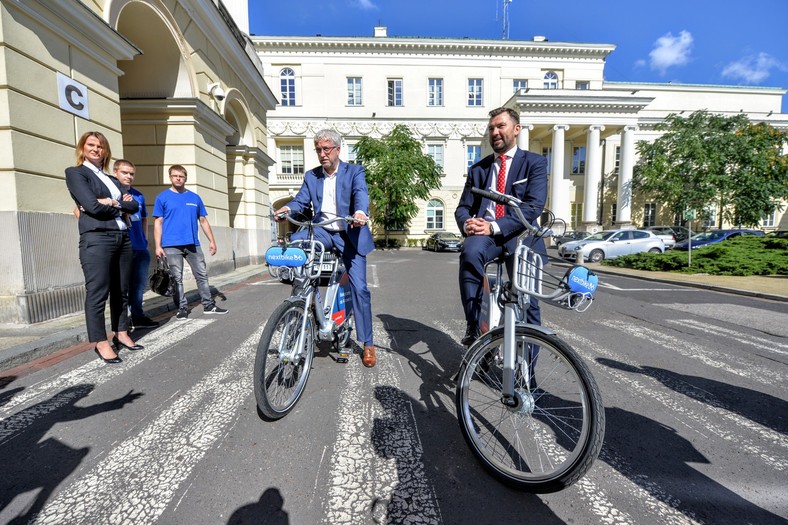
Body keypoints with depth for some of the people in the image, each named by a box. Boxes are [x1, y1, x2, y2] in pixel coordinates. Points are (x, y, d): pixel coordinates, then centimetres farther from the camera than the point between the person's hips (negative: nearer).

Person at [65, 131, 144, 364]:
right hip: (96, 239, -6)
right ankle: (101, 343, 5)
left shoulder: (112, 179, 21)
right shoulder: (75, 172, 4)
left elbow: (134, 205, 8)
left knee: (121, 290, 10)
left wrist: (111, 203, -7)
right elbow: (92, 205, -11)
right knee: (97, 293, -3)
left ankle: (121, 334, 21)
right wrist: (119, 206, 2)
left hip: (123, 238, 6)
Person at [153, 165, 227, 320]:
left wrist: (211, 240, 7)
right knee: (176, 279, 2)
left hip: (193, 244, 3)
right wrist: (158, 246, -6)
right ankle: (182, 308, 11)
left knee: (202, 275, 4)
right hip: (171, 246, -2)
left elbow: (203, 221, 14)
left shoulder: (195, 198, 12)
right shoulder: (162, 197, 5)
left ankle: (208, 305, 12)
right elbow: (158, 223, 2)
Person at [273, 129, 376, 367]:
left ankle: (368, 344, 8)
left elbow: (361, 193, -19)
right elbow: (301, 200, 1)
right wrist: (287, 209, -23)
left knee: (359, 288, -6)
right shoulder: (311, 176, 12)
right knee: (292, 242, -29)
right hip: (322, 231, 3)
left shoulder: (354, 171, 0)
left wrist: (360, 212, -42)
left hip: (349, 233, -3)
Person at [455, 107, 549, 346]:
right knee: (470, 251, -34)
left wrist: (495, 226, -20)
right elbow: (463, 207, 12)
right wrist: (466, 223, -13)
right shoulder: (478, 168, 17)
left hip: (519, 235, -1)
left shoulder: (535, 162, 7)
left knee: (527, 300, -3)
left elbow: (533, 206, -8)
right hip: (484, 233, 2)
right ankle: (474, 326, -23)